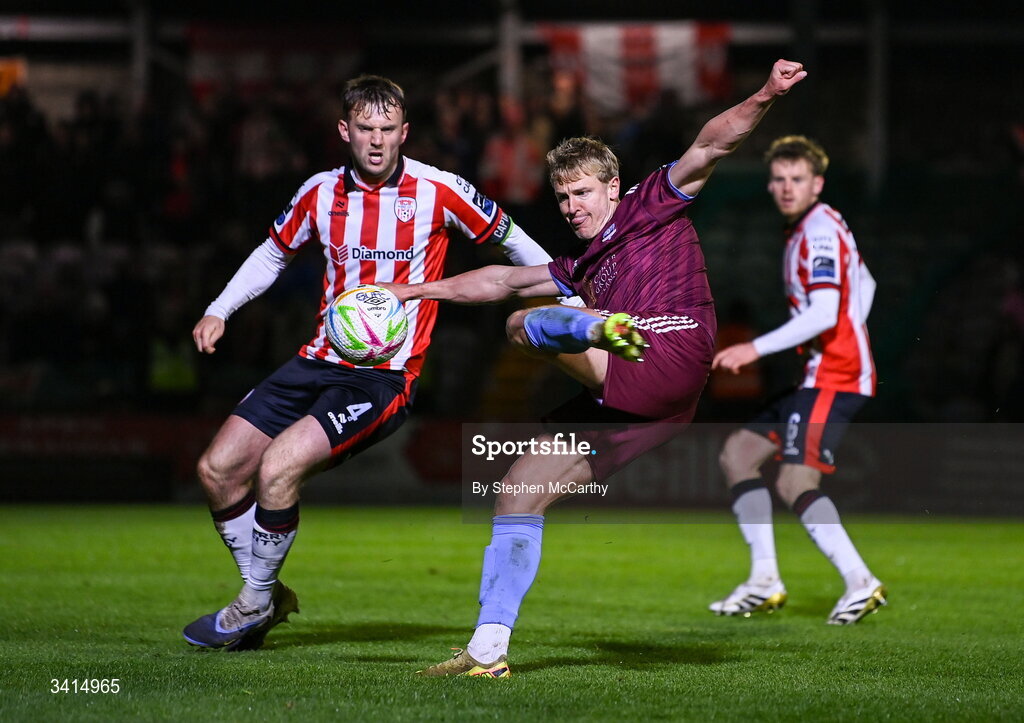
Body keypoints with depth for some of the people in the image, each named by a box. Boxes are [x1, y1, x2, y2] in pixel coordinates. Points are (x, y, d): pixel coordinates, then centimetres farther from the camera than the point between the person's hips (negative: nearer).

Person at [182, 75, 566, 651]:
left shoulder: (439, 191, -8)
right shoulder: (322, 193, 4)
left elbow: (507, 237, 7)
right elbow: (274, 253, 22)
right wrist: (218, 312, 11)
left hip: (387, 377, -6)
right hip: (321, 361, 6)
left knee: (278, 468, -24)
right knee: (218, 468, -2)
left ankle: (254, 604, -2)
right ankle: (269, 599, 16)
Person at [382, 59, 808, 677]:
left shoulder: (652, 206, 13)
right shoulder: (586, 265, 32)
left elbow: (709, 148, 0)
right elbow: (503, 281, 38)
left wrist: (762, 99, -16)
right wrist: (418, 289, 35)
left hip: (670, 361, -8)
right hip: (625, 409, 8)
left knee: (525, 324, -19)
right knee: (519, 493, 6)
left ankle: (608, 328, -53)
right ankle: (489, 650, 4)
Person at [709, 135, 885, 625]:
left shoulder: (819, 231, -13)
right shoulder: (805, 230, 18)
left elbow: (824, 313, -25)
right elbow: (865, 286, 31)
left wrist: (756, 349, -25)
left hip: (832, 378, -11)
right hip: (816, 375, 11)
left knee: (795, 483, -19)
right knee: (737, 452, 9)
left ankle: (860, 582, -19)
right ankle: (765, 582, 6)